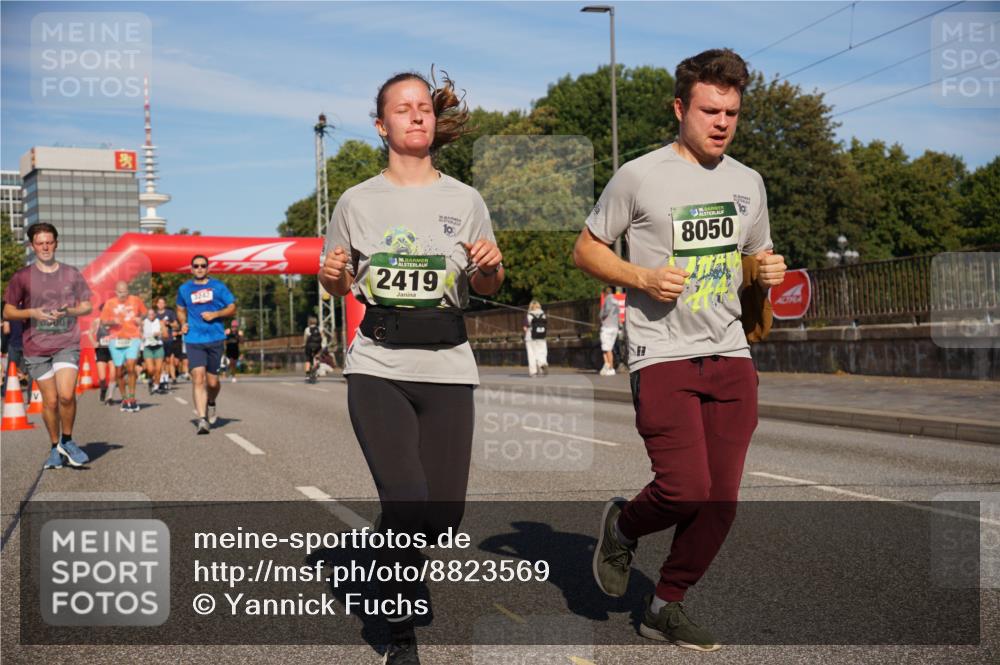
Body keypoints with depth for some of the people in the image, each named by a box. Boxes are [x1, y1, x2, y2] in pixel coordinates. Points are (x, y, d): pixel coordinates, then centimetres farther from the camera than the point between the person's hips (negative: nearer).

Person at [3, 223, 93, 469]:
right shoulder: (22, 277, 3)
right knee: (50, 401, 3)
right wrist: (33, 313, -13)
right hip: (36, 348, 0)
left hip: (67, 344, 0)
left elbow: (87, 307, 11)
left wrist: (68, 312, -10)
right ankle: (54, 448, 21)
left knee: (66, 395, -16)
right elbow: (7, 312, 6)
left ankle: (67, 441, 6)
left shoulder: (72, 274, 7)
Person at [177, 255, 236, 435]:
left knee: (212, 381, 5)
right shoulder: (184, 289, 10)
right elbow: (181, 309, 26)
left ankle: (211, 403, 38)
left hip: (215, 339, 0)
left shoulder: (218, 286, 5)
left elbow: (232, 308, 7)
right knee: (198, 378, -14)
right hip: (193, 340, 0)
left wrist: (215, 314, -10)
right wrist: (183, 323, 6)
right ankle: (202, 419, -16)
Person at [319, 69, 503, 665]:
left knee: (444, 515, 0)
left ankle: (395, 551, 38)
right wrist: (333, 274, -8)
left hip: (447, 370, 2)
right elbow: (339, 286, 15)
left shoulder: (464, 200, 6)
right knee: (406, 501, -16)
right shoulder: (358, 202, 6)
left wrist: (491, 264, -10)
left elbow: (488, 288, 12)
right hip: (378, 369, -1)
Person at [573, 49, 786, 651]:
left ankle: (667, 606, 22)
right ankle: (623, 525, 19)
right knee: (686, 489, -15)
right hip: (663, 357, -5)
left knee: (722, 500, 3)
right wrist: (643, 278, -14)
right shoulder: (640, 176, -3)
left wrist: (770, 273, 2)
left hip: (731, 356, 5)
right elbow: (586, 249, 3)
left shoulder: (748, 182, 13)